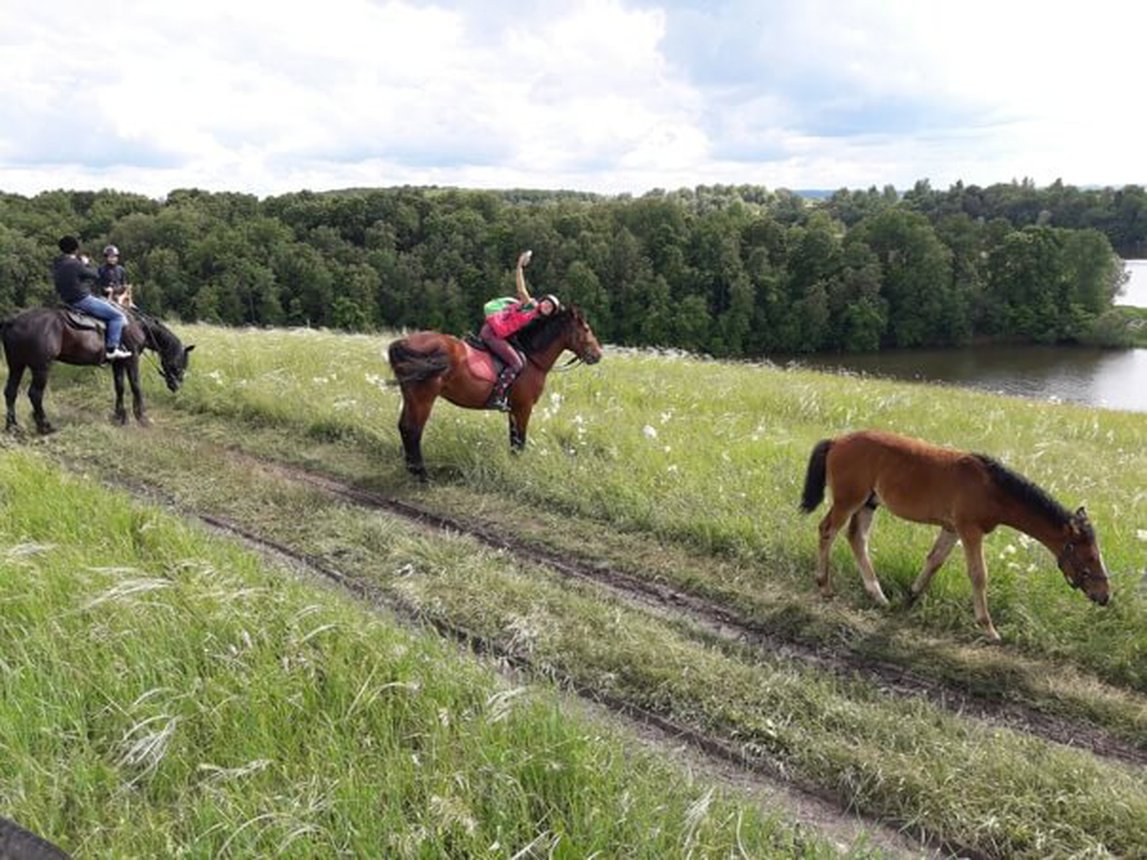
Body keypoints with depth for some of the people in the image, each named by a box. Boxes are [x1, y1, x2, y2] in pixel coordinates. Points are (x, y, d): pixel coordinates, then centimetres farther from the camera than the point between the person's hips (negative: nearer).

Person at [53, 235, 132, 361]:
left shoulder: (56, 265, 7)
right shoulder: (75, 265, -20)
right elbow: (95, 275, -9)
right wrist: (86, 264, 7)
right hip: (82, 300, -10)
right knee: (117, 316, -5)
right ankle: (112, 349, -12)